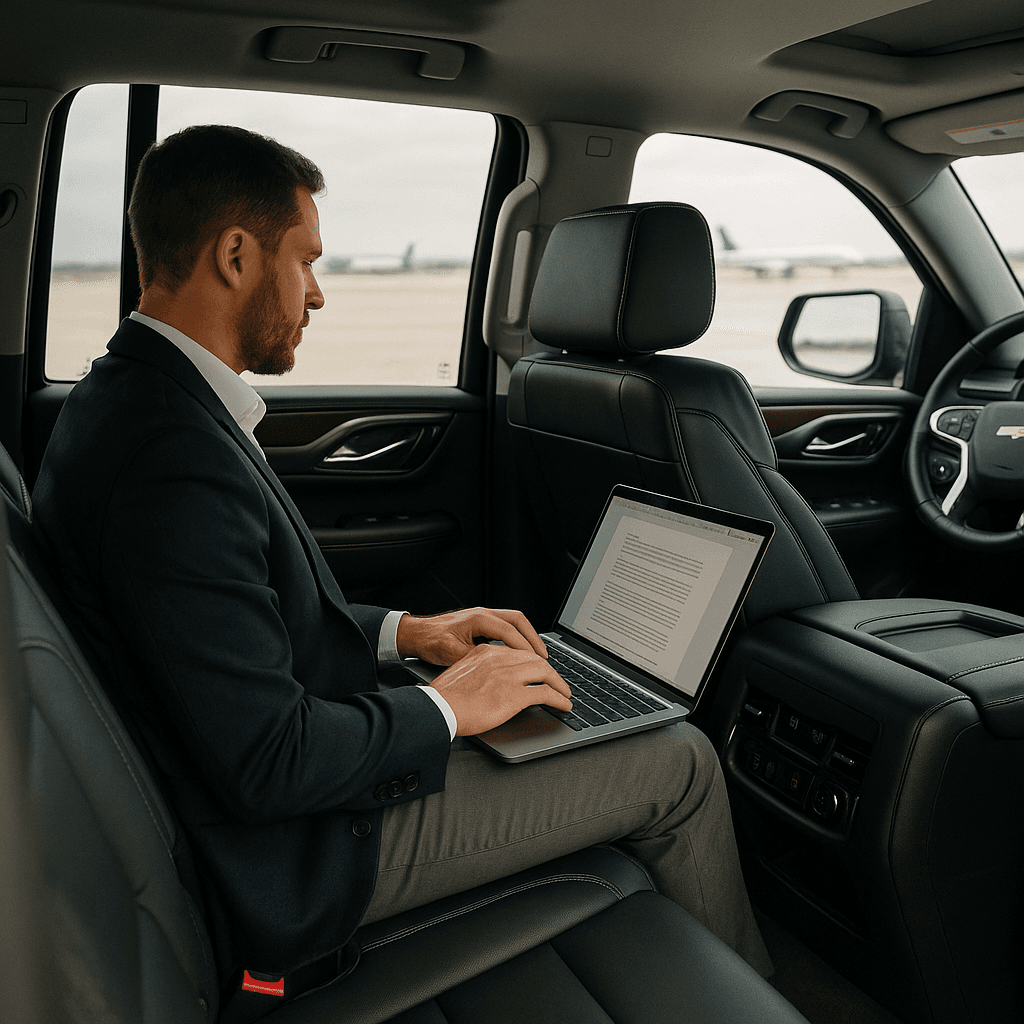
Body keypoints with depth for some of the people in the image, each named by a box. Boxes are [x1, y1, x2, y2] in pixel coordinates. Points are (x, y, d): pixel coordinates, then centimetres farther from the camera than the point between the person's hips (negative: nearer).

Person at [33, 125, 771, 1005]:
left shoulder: (124, 397, 3)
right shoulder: (174, 456, -30)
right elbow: (266, 765, -30)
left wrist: (403, 633, 4)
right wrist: (445, 709, -15)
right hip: (309, 856, -10)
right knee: (680, 766, -2)